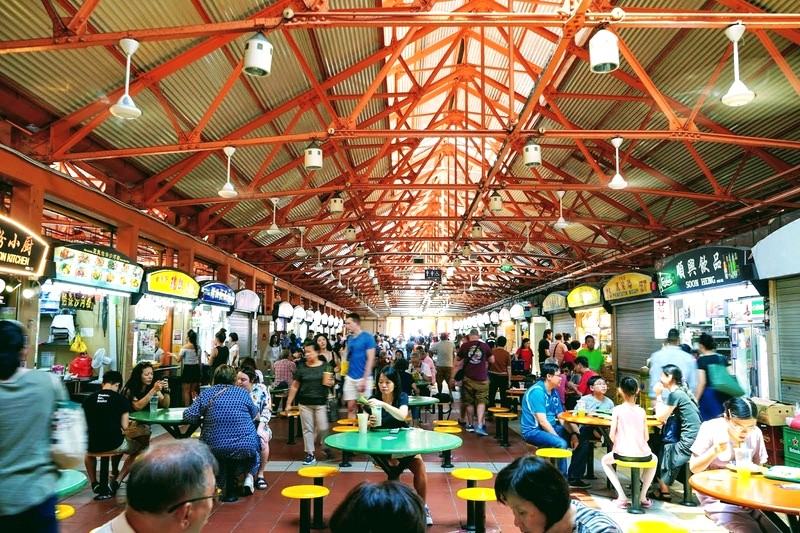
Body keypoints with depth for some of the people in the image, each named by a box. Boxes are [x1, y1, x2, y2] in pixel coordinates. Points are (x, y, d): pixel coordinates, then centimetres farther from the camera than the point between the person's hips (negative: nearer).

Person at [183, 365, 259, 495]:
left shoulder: (205, 394, 3)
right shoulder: (243, 393, 3)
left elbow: (188, 416, -3)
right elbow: (256, 416, 15)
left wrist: (205, 415, 15)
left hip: (215, 448, 1)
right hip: (245, 447, 0)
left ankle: (218, 482, 13)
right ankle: (249, 477, 15)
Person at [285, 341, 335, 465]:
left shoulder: (325, 366, 1)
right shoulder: (301, 368, 2)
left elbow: (332, 382, 11)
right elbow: (294, 386, 4)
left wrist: (329, 382, -14)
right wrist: (288, 403, 2)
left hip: (320, 402, -1)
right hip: (305, 403, 1)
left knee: (322, 428, -2)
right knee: (307, 428, 5)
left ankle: (326, 447, 25)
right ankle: (310, 454, 15)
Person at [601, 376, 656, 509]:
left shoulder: (617, 409, -3)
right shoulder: (642, 411, 5)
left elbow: (612, 435, -5)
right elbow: (646, 437, 5)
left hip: (623, 454, -3)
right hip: (642, 454, 3)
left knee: (605, 460, 29)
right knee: (654, 459, 39)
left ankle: (622, 497, 15)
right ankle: (643, 496, 30)